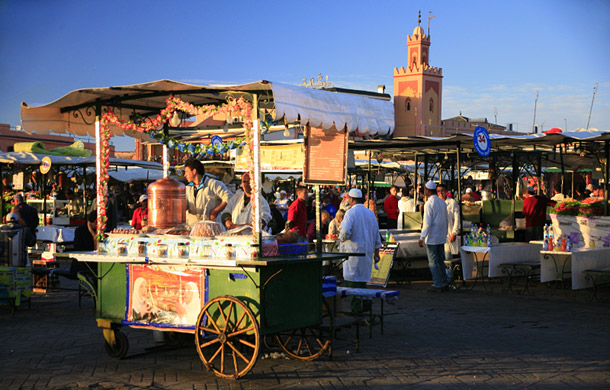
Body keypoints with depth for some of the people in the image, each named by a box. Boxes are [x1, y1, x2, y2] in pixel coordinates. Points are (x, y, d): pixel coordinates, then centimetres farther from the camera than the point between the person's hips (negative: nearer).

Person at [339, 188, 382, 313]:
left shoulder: (350, 213, -10)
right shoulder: (370, 213, 11)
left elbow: (345, 231, -23)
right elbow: (376, 234, 14)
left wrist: (342, 238, -1)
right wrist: (376, 253, 19)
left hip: (353, 251, -7)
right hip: (367, 251, 7)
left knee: (352, 279, -3)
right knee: (362, 278, 17)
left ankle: (357, 305, -7)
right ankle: (366, 301, 14)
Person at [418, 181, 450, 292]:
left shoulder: (429, 204, -15)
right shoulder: (442, 202, 11)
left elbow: (427, 223, -19)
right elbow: (446, 221, 17)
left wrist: (422, 238, -16)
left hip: (432, 237, -8)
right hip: (441, 237, 8)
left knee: (433, 262, -1)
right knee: (440, 261, 15)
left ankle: (437, 285, 1)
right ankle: (445, 283, 17)